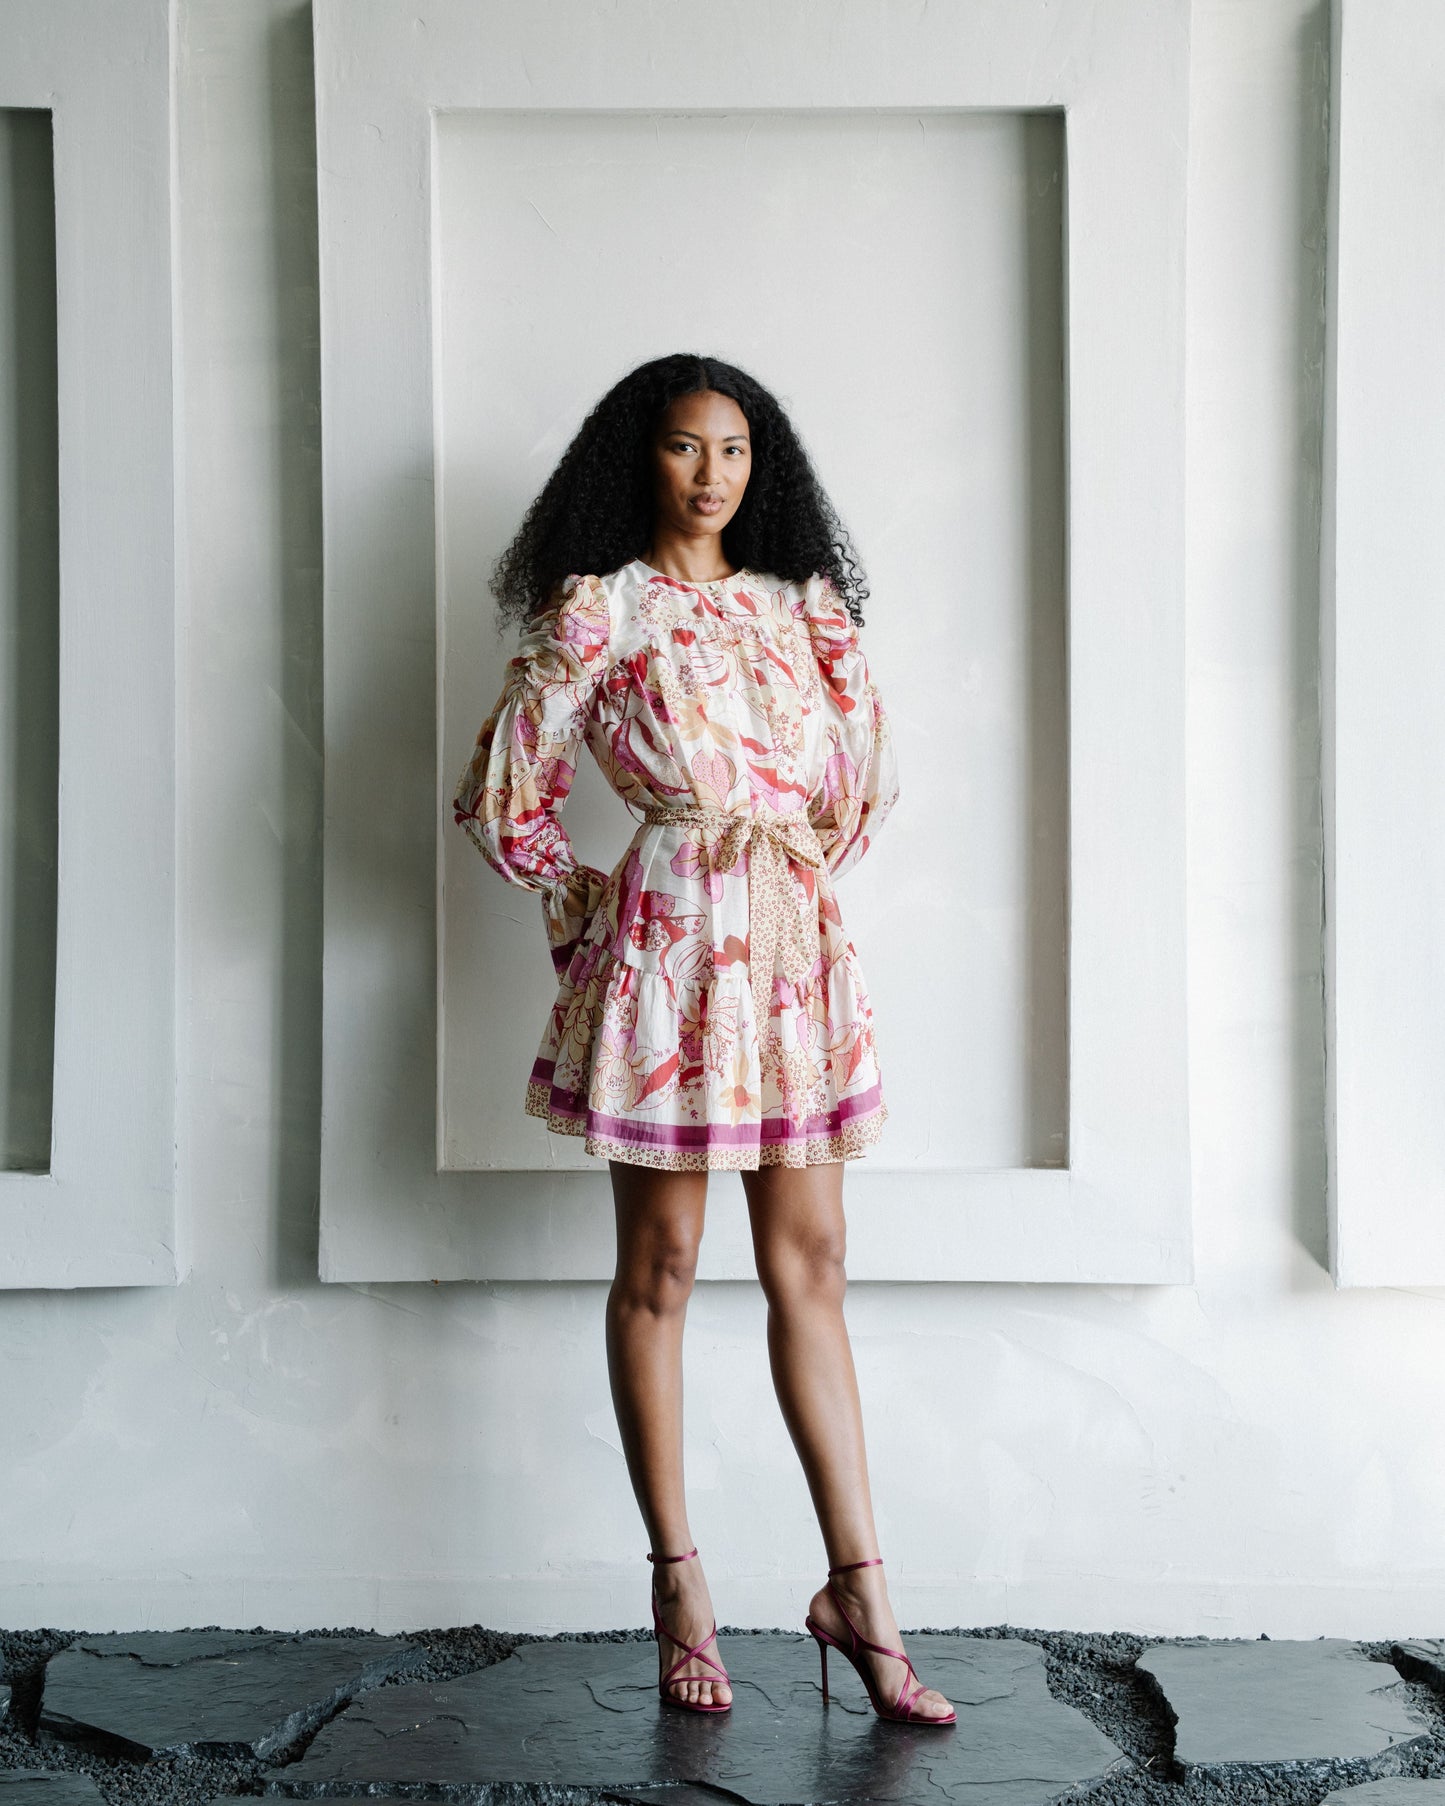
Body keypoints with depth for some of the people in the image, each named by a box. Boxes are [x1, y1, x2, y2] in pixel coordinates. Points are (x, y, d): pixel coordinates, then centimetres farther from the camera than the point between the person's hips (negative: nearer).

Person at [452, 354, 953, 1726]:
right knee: (658, 1265, 4)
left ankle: (858, 1589, 10)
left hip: (798, 951, 4)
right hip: (670, 945, -4)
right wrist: (586, 904, 8)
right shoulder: (598, 609, 1)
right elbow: (501, 799, 2)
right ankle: (678, 1587, 15)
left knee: (808, 1266, 4)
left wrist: (806, 873, 13)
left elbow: (868, 775, 20)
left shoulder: (804, 606, 14)